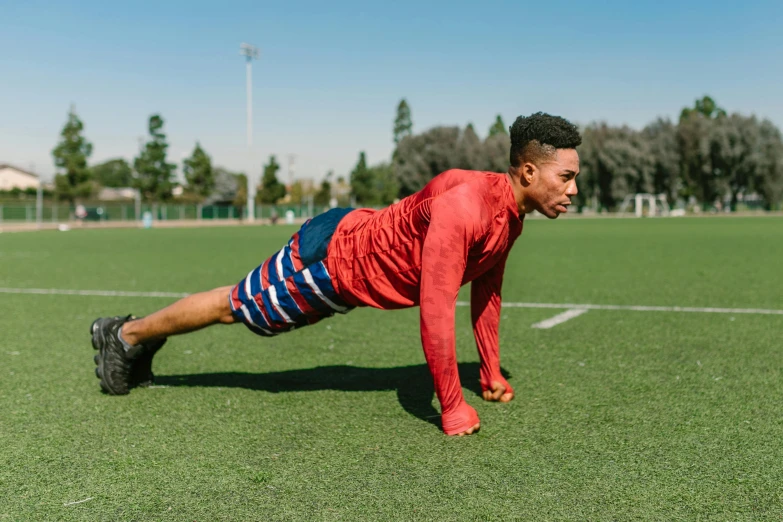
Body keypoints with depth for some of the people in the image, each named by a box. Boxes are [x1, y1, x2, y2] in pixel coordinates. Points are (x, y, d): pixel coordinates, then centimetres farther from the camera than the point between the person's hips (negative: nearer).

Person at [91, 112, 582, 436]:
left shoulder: (512, 214, -6)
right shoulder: (464, 205, -36)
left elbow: (485, 291, 7)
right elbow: (436, 309, -37)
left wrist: (492, 374, 11)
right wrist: (452, 407, -30)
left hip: (355, 255, 8)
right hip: (328, 257, -8)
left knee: (245, 305, 24)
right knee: (232, 306, 11)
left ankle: (141, 338, 46)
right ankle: (125, 335, 37)